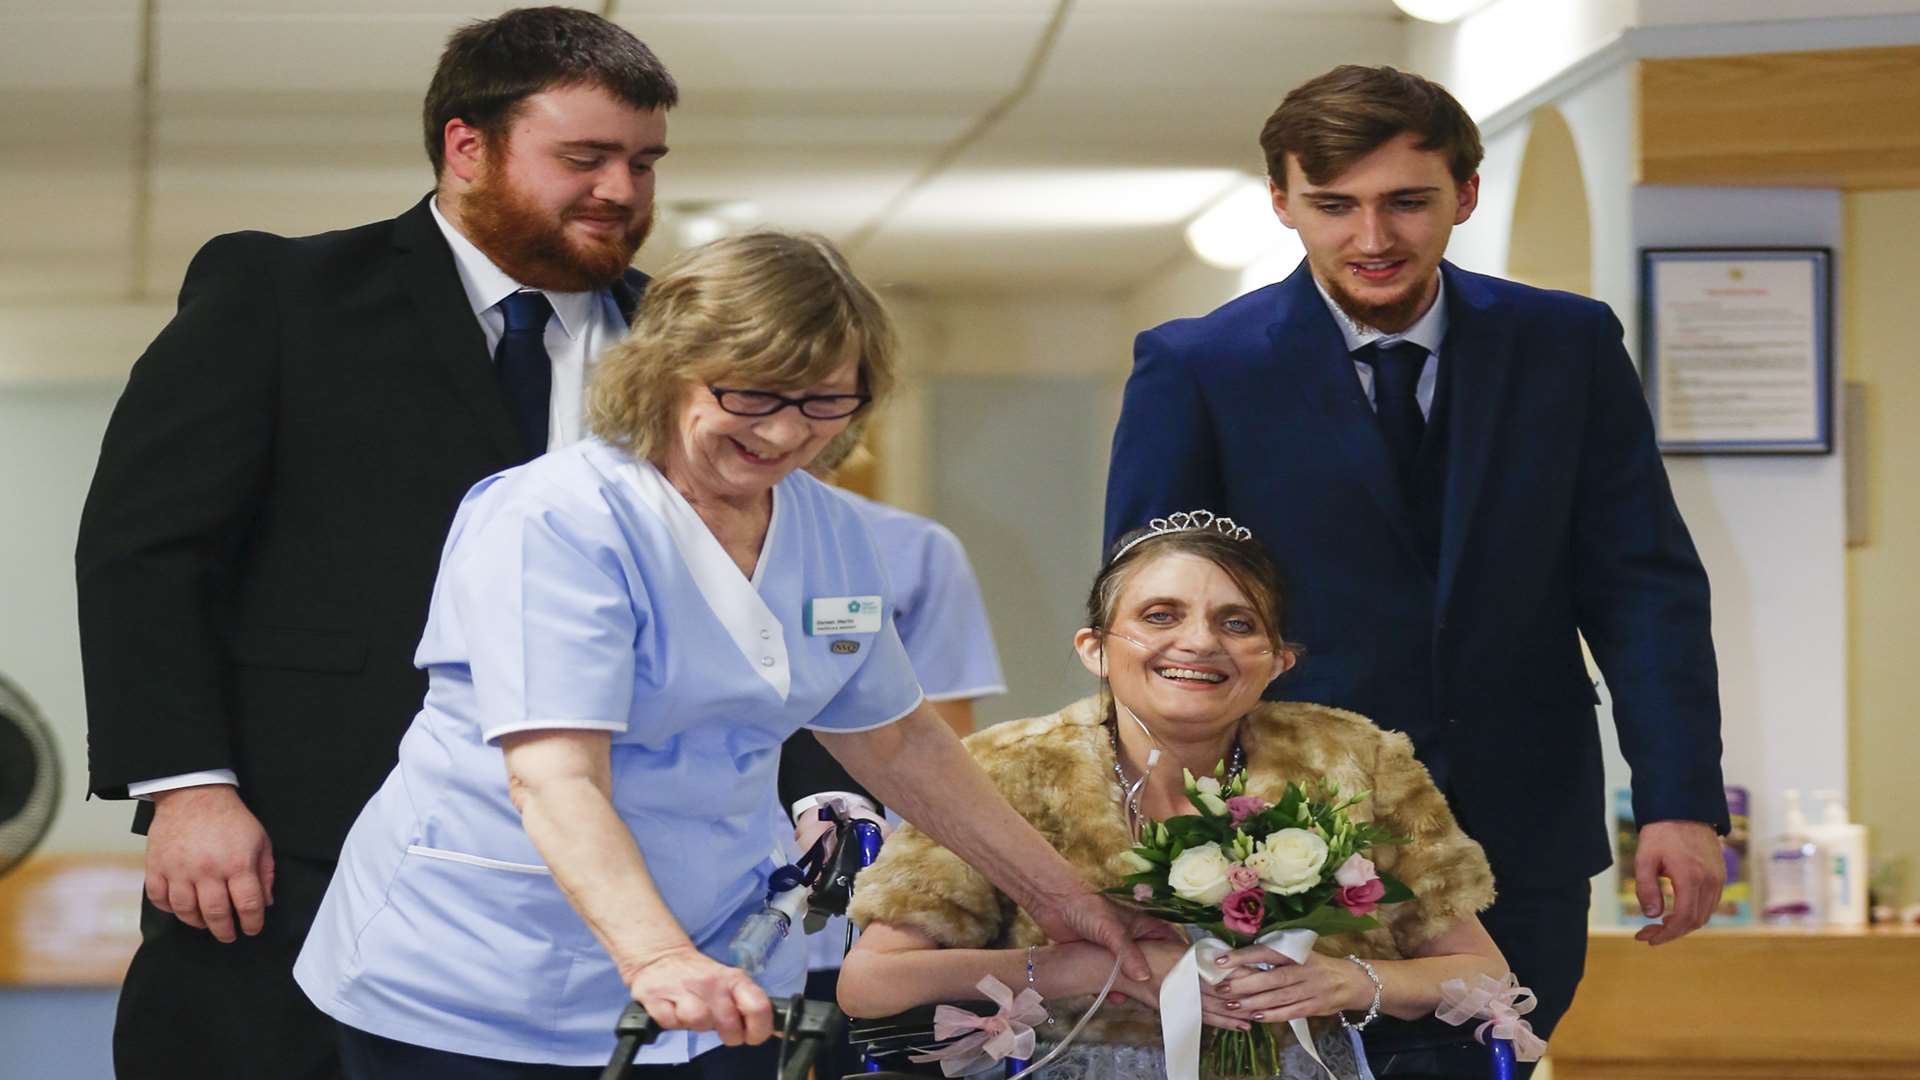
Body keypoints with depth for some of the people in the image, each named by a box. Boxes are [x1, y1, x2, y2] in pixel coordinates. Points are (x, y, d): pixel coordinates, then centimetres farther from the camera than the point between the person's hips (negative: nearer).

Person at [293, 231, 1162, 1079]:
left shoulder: (829, 533, 7)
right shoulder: (553, 525, -17)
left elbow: (893, 739, 19)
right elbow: (554, 779, -29)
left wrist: (1060, 896, 18)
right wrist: (655, 957, -43)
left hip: (717, 987, 6)